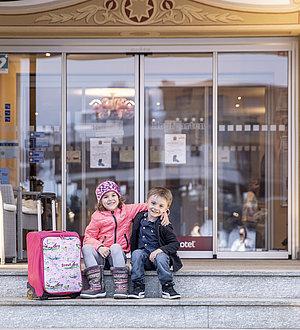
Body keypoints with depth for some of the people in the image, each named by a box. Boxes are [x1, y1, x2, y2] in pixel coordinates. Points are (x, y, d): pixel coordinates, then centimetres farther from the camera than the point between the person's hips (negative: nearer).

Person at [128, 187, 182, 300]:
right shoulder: (139, 217, 3)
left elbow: (175, 244, -12)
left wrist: (160, 250, -25)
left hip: (159, 254, -3)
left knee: (161, 257, -34)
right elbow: (134, 239, 17)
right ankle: (138, 287, -22)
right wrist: (133, 253, 8)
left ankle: (167, 288, -21)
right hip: (143, 256, 3)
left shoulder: (164, 225, -9)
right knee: (136, 253, -27)